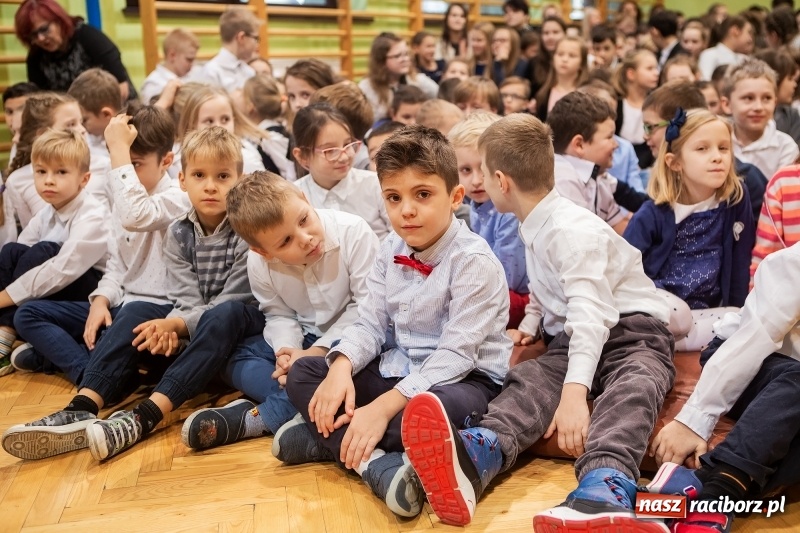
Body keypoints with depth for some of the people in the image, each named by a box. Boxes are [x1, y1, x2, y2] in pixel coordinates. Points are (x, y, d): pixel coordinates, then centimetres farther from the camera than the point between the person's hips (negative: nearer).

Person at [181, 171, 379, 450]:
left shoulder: (354, 232, -24)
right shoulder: (259, 263, -13)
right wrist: (287, 350, -23)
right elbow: (279, 315, 0)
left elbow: (368, 305, -21)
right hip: (303, 338, 5)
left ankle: (258, 419, -24)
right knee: (232, 359, -7)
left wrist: (320, 349, -24)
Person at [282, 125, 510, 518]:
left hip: (463, 379, -7)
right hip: (396, 369, 7)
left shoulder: (474, 261, -20)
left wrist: (384, 406, -30)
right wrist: (341, 367, -21)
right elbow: (370, 323, 1)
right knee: (302, 373, -1)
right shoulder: (391, 250, 2)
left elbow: (456, 355, -24)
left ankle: (329, 435, -18)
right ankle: (373, 461, -22)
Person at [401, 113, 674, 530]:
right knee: (529, 380, -25)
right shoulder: (536, 227, 13)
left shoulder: (573, 230, -17)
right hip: (570, 341, 6)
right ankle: (475, 456, -55)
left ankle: (604, 489, -66)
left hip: (630, 333, -6)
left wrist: (574, 391, -42)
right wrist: (530, 324, 8)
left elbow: (590, 312, -30)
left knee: (631, 388, -37)